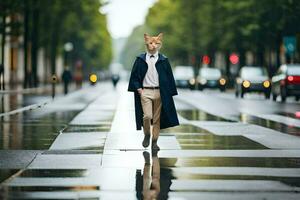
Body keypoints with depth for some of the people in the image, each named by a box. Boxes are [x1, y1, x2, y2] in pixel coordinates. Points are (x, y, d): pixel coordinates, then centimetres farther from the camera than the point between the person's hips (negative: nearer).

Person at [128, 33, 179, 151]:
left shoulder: (163, 60, 5)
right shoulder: (140, 60, 4)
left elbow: (169, 77, 7)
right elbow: (134, 75, 8)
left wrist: (169, 92, 1)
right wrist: (138, 88, -4)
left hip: (159, 92, 1)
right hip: (145, 91, -1)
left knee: (157, 118, 3)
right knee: (147, 116, -15)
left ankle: (154, 142, 14)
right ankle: (147, 135, 12)